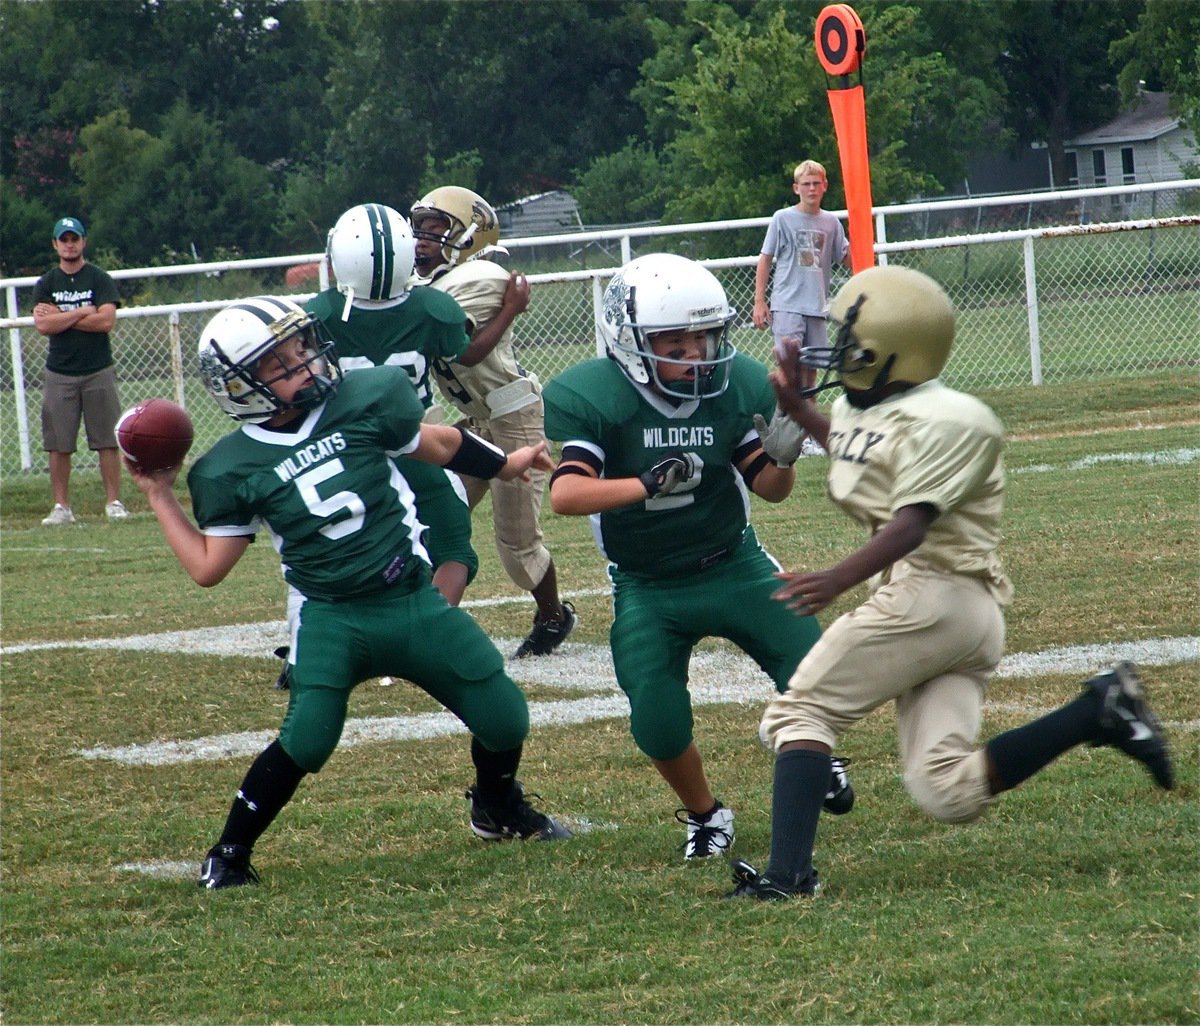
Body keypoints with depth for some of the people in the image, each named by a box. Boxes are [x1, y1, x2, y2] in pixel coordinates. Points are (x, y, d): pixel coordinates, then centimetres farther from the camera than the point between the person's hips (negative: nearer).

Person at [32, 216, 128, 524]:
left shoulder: (100, 280, 2)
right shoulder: (46, 284, 8)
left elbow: (107, 321, -12)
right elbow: (42, 325, -7)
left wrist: (60, 317, -9)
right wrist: (82, 313, -11)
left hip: (98, 372, -2)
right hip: (60, 373, 2)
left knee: (107, 440, -3)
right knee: (58, 443, 0)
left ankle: (114, 501, 2)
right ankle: (61, 506, 4)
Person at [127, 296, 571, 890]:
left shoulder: (363, 401, -4)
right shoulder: (232, 469, -6)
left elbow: (433, 445, 14)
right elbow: (208, 568, -1)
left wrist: (506, 464, 22)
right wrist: (159, 497, -4)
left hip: (415, 599, 3)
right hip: (331, 618, -3)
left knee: (503, 719, 4)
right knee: (307, 739, -23)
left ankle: (498, 809, 38)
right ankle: (228, 855, -4)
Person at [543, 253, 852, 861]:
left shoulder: (737, 386, -11)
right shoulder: (590, 398, -21)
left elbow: (771, 490, -2)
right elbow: (565, 494, -33)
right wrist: (649, 483, -47)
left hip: (733, 565, 2)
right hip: (647, 589, -2)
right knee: (659, 727, -13)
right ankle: (704, 815, 20)